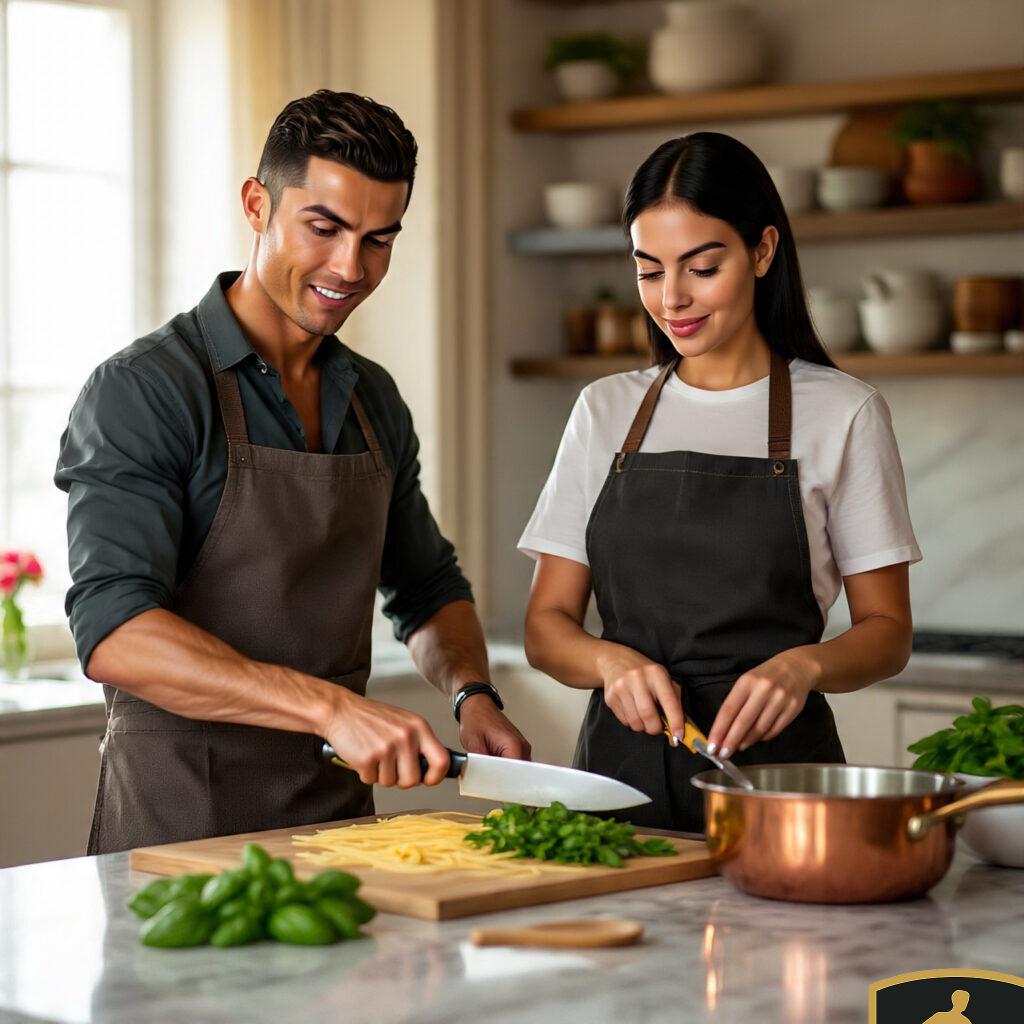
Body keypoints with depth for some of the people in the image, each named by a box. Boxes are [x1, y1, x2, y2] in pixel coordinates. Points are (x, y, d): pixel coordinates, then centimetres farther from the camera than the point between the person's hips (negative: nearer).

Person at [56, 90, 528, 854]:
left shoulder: (375, 403, 11)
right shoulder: (142, 391, -10)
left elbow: (428, 589, 24)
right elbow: (112, 632, -21)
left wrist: (473, 695, 3)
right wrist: (331, 706, -29)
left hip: (340, 820, 5)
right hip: (181, 831, -5)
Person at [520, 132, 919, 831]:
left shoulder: (842, 414, 1)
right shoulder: (606, 412, 10)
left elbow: (887, 631, 4)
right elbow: (547, 625, 9)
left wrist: (804, 664, -16)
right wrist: (613, 662, -12)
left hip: (773, 767, -2)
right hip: (621, 767, 2)